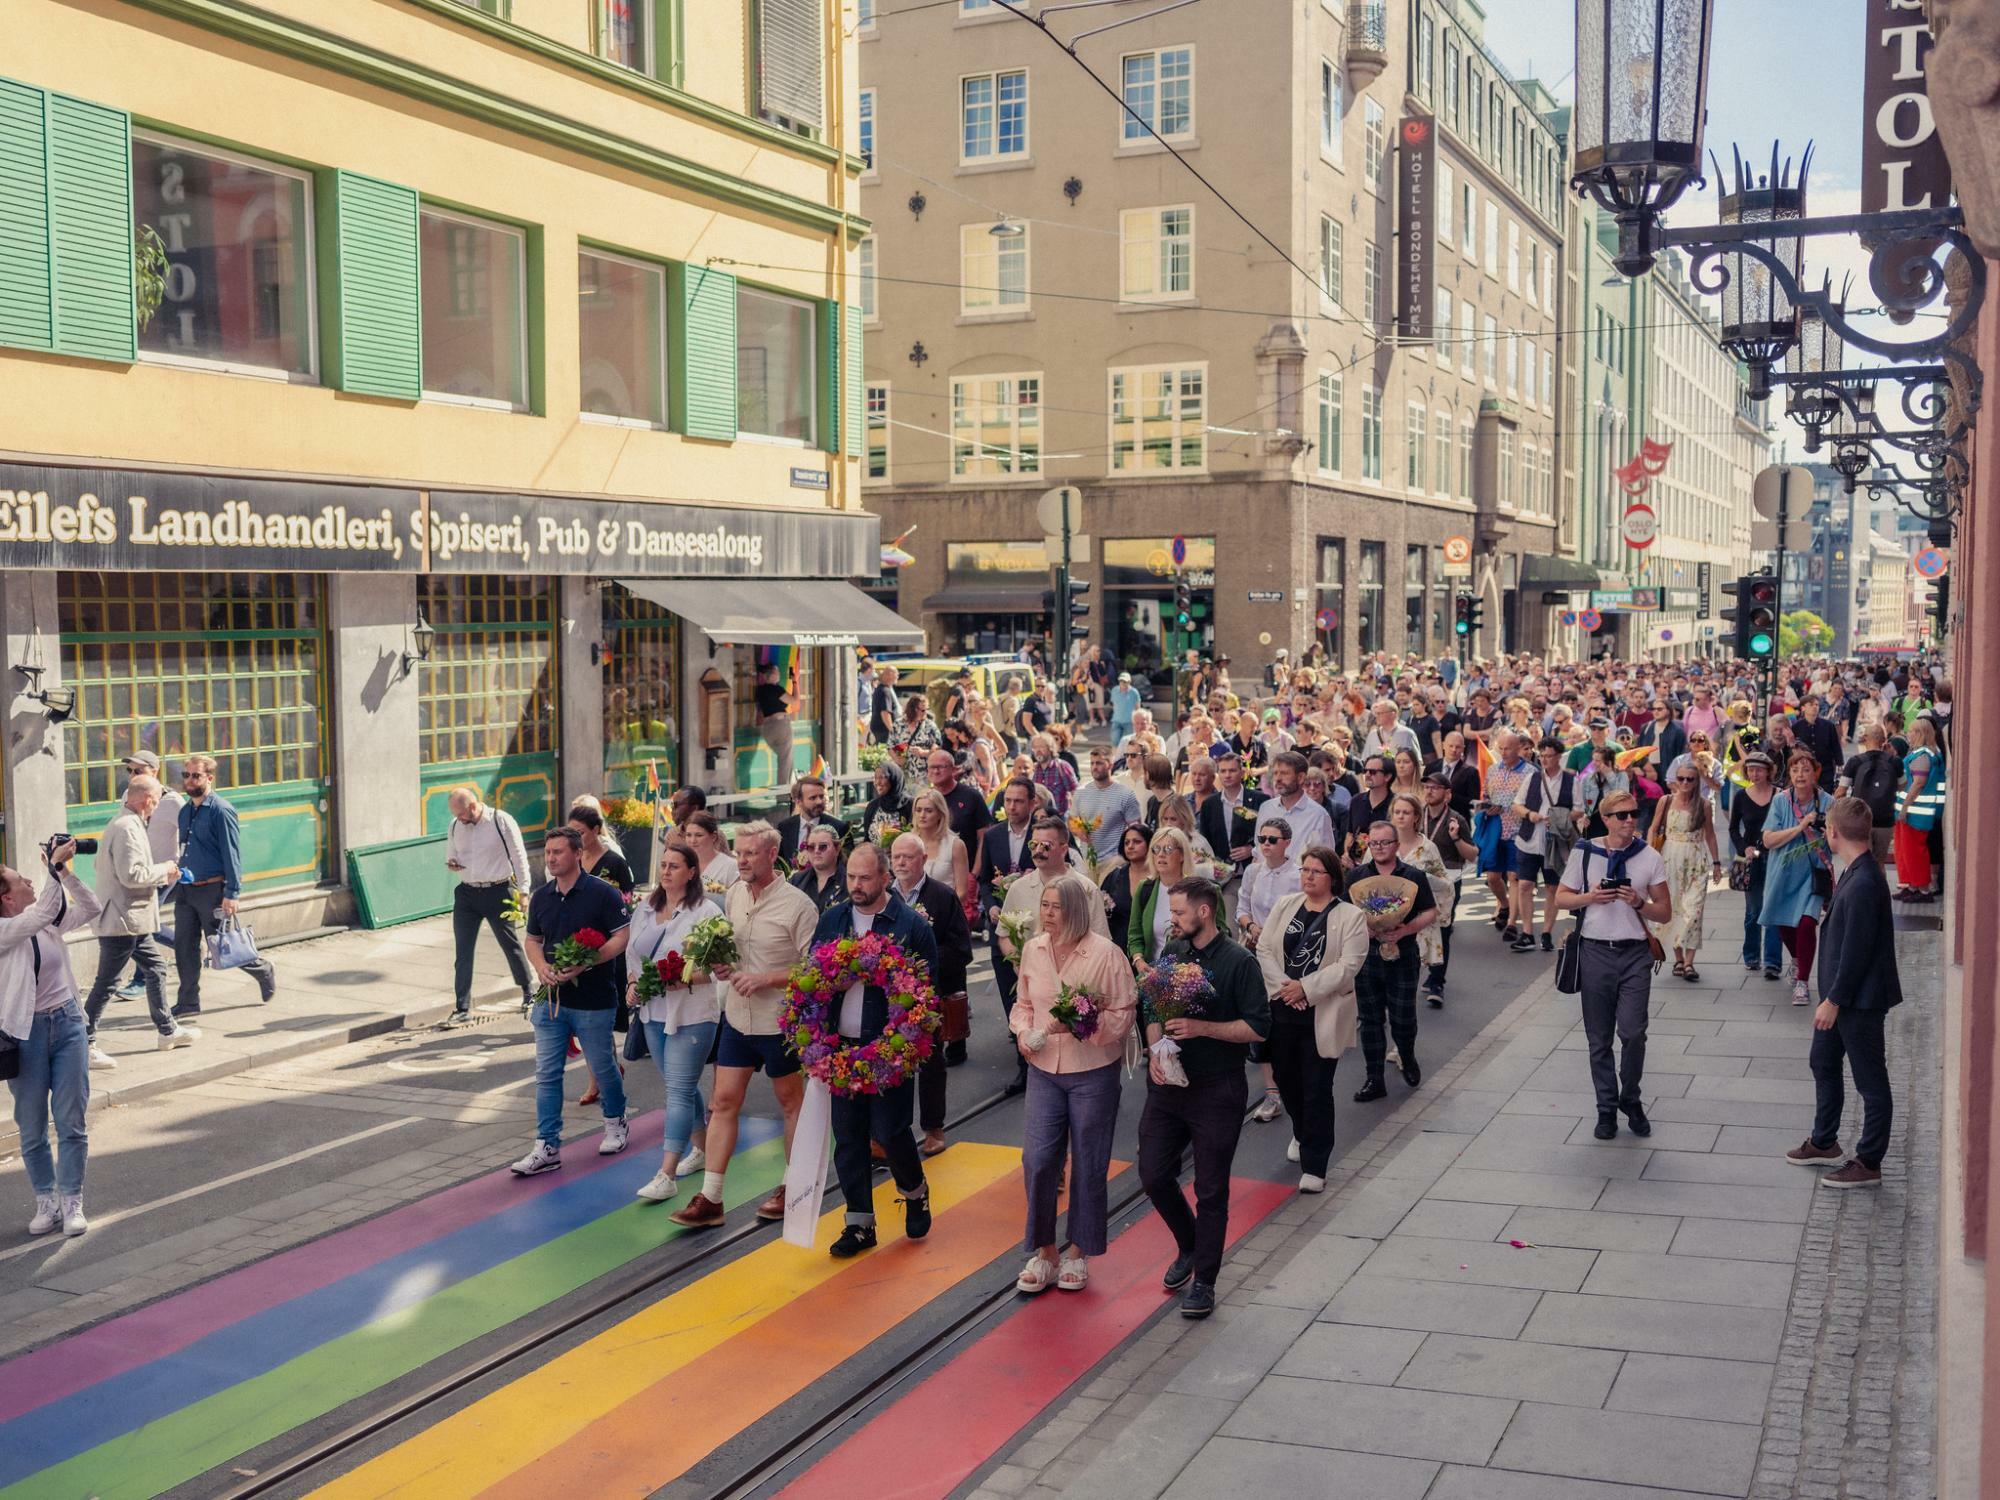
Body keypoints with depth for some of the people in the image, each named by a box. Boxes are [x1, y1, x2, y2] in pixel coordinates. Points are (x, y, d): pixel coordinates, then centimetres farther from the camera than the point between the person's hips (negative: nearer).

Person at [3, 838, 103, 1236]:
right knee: (32, 1128, 8)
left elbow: (91, 908, 5)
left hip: (68, 1023, 4)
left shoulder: (49, 922, 5)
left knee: (72, 1121, 3)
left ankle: (71, 1203, 11)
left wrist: (65, 871, -5)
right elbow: (44, 911, -25)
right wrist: (56, 866, -22)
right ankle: (46, 1202, 21)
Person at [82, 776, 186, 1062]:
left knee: (155, 969, 17)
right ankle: (84, 1044, 3)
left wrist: (162, 875, 12)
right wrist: (163, 869, -11)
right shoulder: (127, 828, -20)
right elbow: (131, 875, -26)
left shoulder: (126, 824, 13)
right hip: (122, 920, -11)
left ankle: (167, 1030, 27)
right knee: (105, 983, -4)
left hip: (133, 920, 11)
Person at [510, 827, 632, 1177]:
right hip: (551, 998, 5)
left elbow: (622, 937, -11)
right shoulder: (541, 897, 8)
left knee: (602, 1067, 10)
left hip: (593, 1001, -5)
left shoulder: (602, 893, -9)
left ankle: (615, 1123, 35)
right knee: (546, 1073, 1)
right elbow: (533, 940, 17)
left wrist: (585, 964, -21)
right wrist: (541, 967, -4)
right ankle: (547, 1147, 5)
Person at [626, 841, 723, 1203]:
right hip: (653, 1012, 7)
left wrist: (689, 977, -25)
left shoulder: (706, 912, -10)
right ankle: (701, 1148, 35)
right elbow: (632, 952, 19)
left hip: (691, 1014, -7)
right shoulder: (646, 909, 11)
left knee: (680, 1091, -8)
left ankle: (666, 1176, -10)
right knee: (679, 1085, 18)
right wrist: (633, 983, 3)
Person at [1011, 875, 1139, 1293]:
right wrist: (1023, 1031, -5)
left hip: (1093, 1073, -4)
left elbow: (1123, 1015, -11)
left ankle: (1078, 1252, 24)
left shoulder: (1105, 954, -14)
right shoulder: (1033, 949, 1)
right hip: (1043, 1070, 4)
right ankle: (1044, 1252, 15)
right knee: (1037, 1160, -1)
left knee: (1088, 1166, 8)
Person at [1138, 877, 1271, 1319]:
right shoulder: (1171, 953, 7)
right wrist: (1155, 1049, -5)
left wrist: (1202, 1028, -21)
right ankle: (1189, 1247, 32)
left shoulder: (1239, 962, -10)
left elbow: (1258, 1027, -12)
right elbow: (1151, 1009, 14)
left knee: (1211, 1191, 4)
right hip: (1167, 1084, 5)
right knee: (1154, 1175, 6)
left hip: (1216, 1091, -5)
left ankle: (1204, 1280, 16)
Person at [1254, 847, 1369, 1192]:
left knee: (1317, 1090, -1)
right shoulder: (1285, 905, 7)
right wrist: (1283, 986, -12)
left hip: (1322, 1017, -4)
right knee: (1286, 1080, 16)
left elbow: (1348, 965, -14)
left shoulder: (1350, 916, -6)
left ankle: (1314, 1166, 7)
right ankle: (1302, 1134, 44)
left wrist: (1306, 988, -18)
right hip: (1282, 1010, 4)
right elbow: (1264, 948, 2)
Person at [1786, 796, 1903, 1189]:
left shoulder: (1863, 883, -26)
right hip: (1842, 993, 10)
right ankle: (1824, 1142, 37)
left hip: (1860, 998, -10)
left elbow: (1857, 949, -24)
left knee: (1871, 1082, 3)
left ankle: (1868, 1163, 14)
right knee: (1823, 1061, 22)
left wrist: (1834, 999, -19)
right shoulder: (1855, 873, 5)